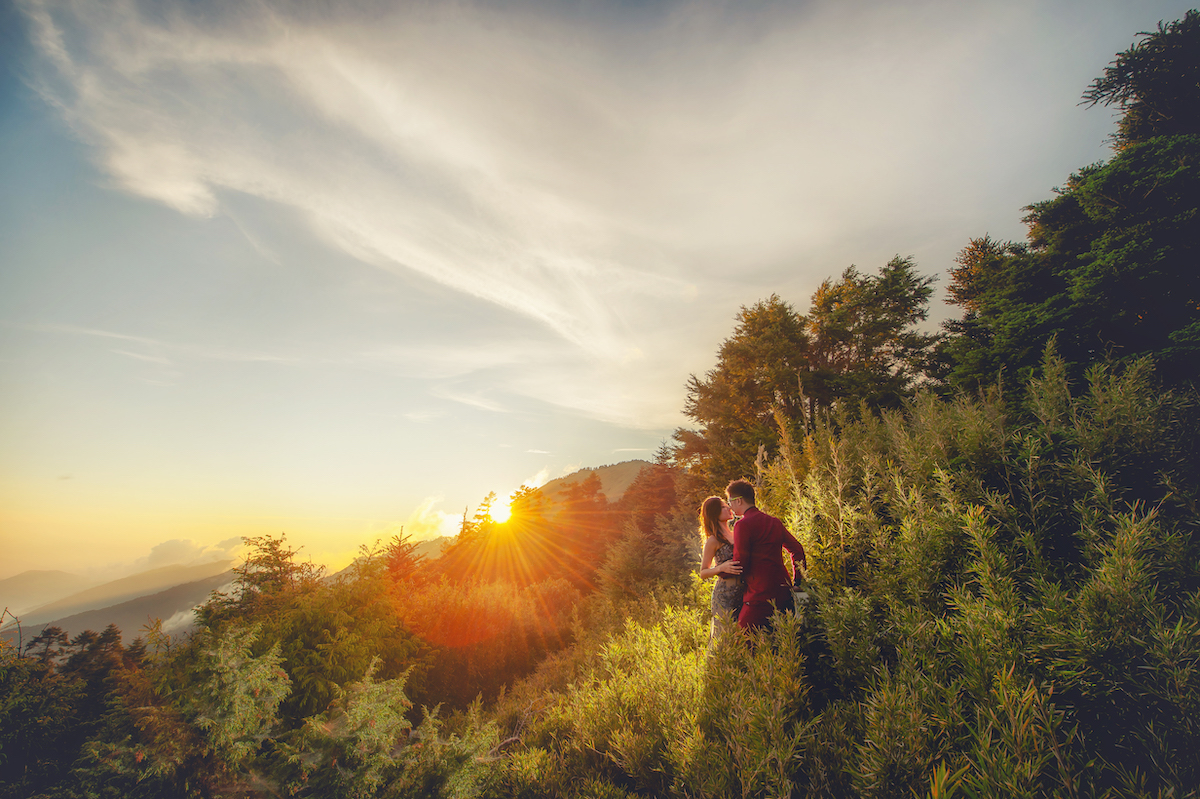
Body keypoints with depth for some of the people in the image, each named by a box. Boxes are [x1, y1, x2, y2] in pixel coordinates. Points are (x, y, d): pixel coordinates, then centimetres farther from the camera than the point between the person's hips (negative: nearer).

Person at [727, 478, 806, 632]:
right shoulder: (774, 521, 13)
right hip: (784, 591, 9)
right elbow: (797, 549, 16)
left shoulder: (743, 525, -11)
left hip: (761, 596, -8)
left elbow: (740, 565, -12)